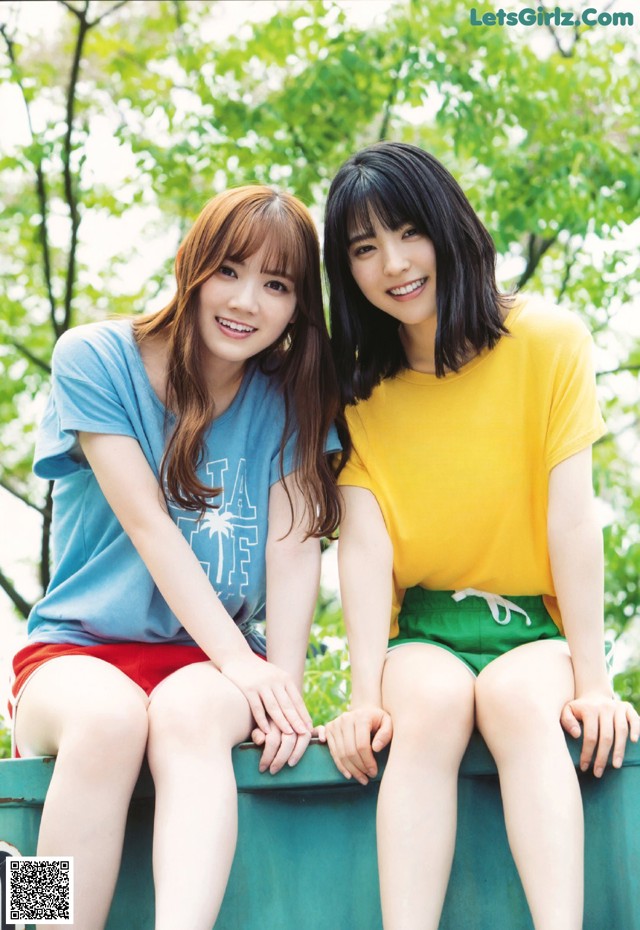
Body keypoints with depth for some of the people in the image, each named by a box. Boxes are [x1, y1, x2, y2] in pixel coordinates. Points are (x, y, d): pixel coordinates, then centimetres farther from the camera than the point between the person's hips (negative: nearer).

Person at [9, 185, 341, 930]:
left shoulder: (291, 399, 5)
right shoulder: (95, 359, -4)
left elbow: (295, 544, -6)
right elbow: (147, 524, -12)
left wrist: (282, 682, -21)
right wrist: (239, 660, -19)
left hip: (211, 663, 2)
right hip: (78, 649, -1)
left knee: (189, 708, -33)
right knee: (109, 715, -35)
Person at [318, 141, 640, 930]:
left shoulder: (548, 341, -4)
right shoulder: (355, 384, 3)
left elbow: (572, 517, -11)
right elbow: (364, 544, -8)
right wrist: (366, 694, -21)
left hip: (537, 626, -1)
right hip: (424, 632, 1)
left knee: (517, 697, -33)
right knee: (433, 700, -31)